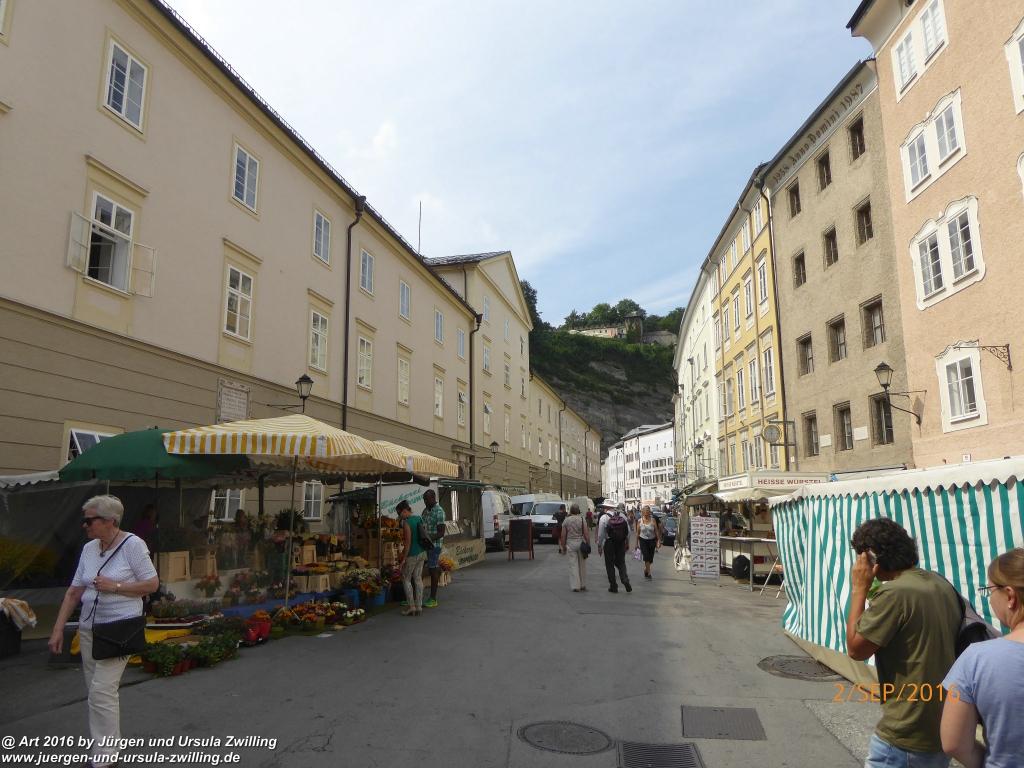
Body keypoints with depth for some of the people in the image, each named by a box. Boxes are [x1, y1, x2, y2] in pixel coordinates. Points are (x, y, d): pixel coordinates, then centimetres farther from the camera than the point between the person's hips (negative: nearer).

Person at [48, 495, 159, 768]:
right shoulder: (89, 548, 5)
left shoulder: (132, 544, -13)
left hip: (119, 628, -7)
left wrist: (115, 586, -17)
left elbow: (152, 584, -11)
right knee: (95, 691, 13)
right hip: (89, 628, 7)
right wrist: (58, 629, 5)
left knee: (102, 691, -10)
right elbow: (74, 592, 9)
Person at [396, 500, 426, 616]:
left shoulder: (406, 523, -19)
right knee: (418, 579, 12)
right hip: (421, 553, 8)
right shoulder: (419, 518, 6)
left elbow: (408, 543, -20)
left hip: (412, 554, -8)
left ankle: (411, 607, 7)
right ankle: (419, 606, 15)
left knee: (406, 579, 7)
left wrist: (403, 559, -15)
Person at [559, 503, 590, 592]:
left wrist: (563, 546, 10)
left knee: (573, 565, 4)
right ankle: (583, 585, 20)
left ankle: (575, 586, 2)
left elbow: (563, 535, 1)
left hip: (570, 543, 0)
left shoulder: (566, 520, 0)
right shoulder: (582, 519, -4)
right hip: (581, 542, 0)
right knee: (582, 565, 12)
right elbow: (586, 533, -8)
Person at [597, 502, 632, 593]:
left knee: (610, 564, 8)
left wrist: (599, 546, 3)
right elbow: (628, 532, 5)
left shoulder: (604, 517, -8)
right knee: (621, 562, 16)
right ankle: (626, 581, -4)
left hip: (609, 543, -3)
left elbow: (601, 534, -7)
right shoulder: (623, 516, 2)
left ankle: (613, 586, 12)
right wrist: (627, 542, 18)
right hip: (621, 543, 3)